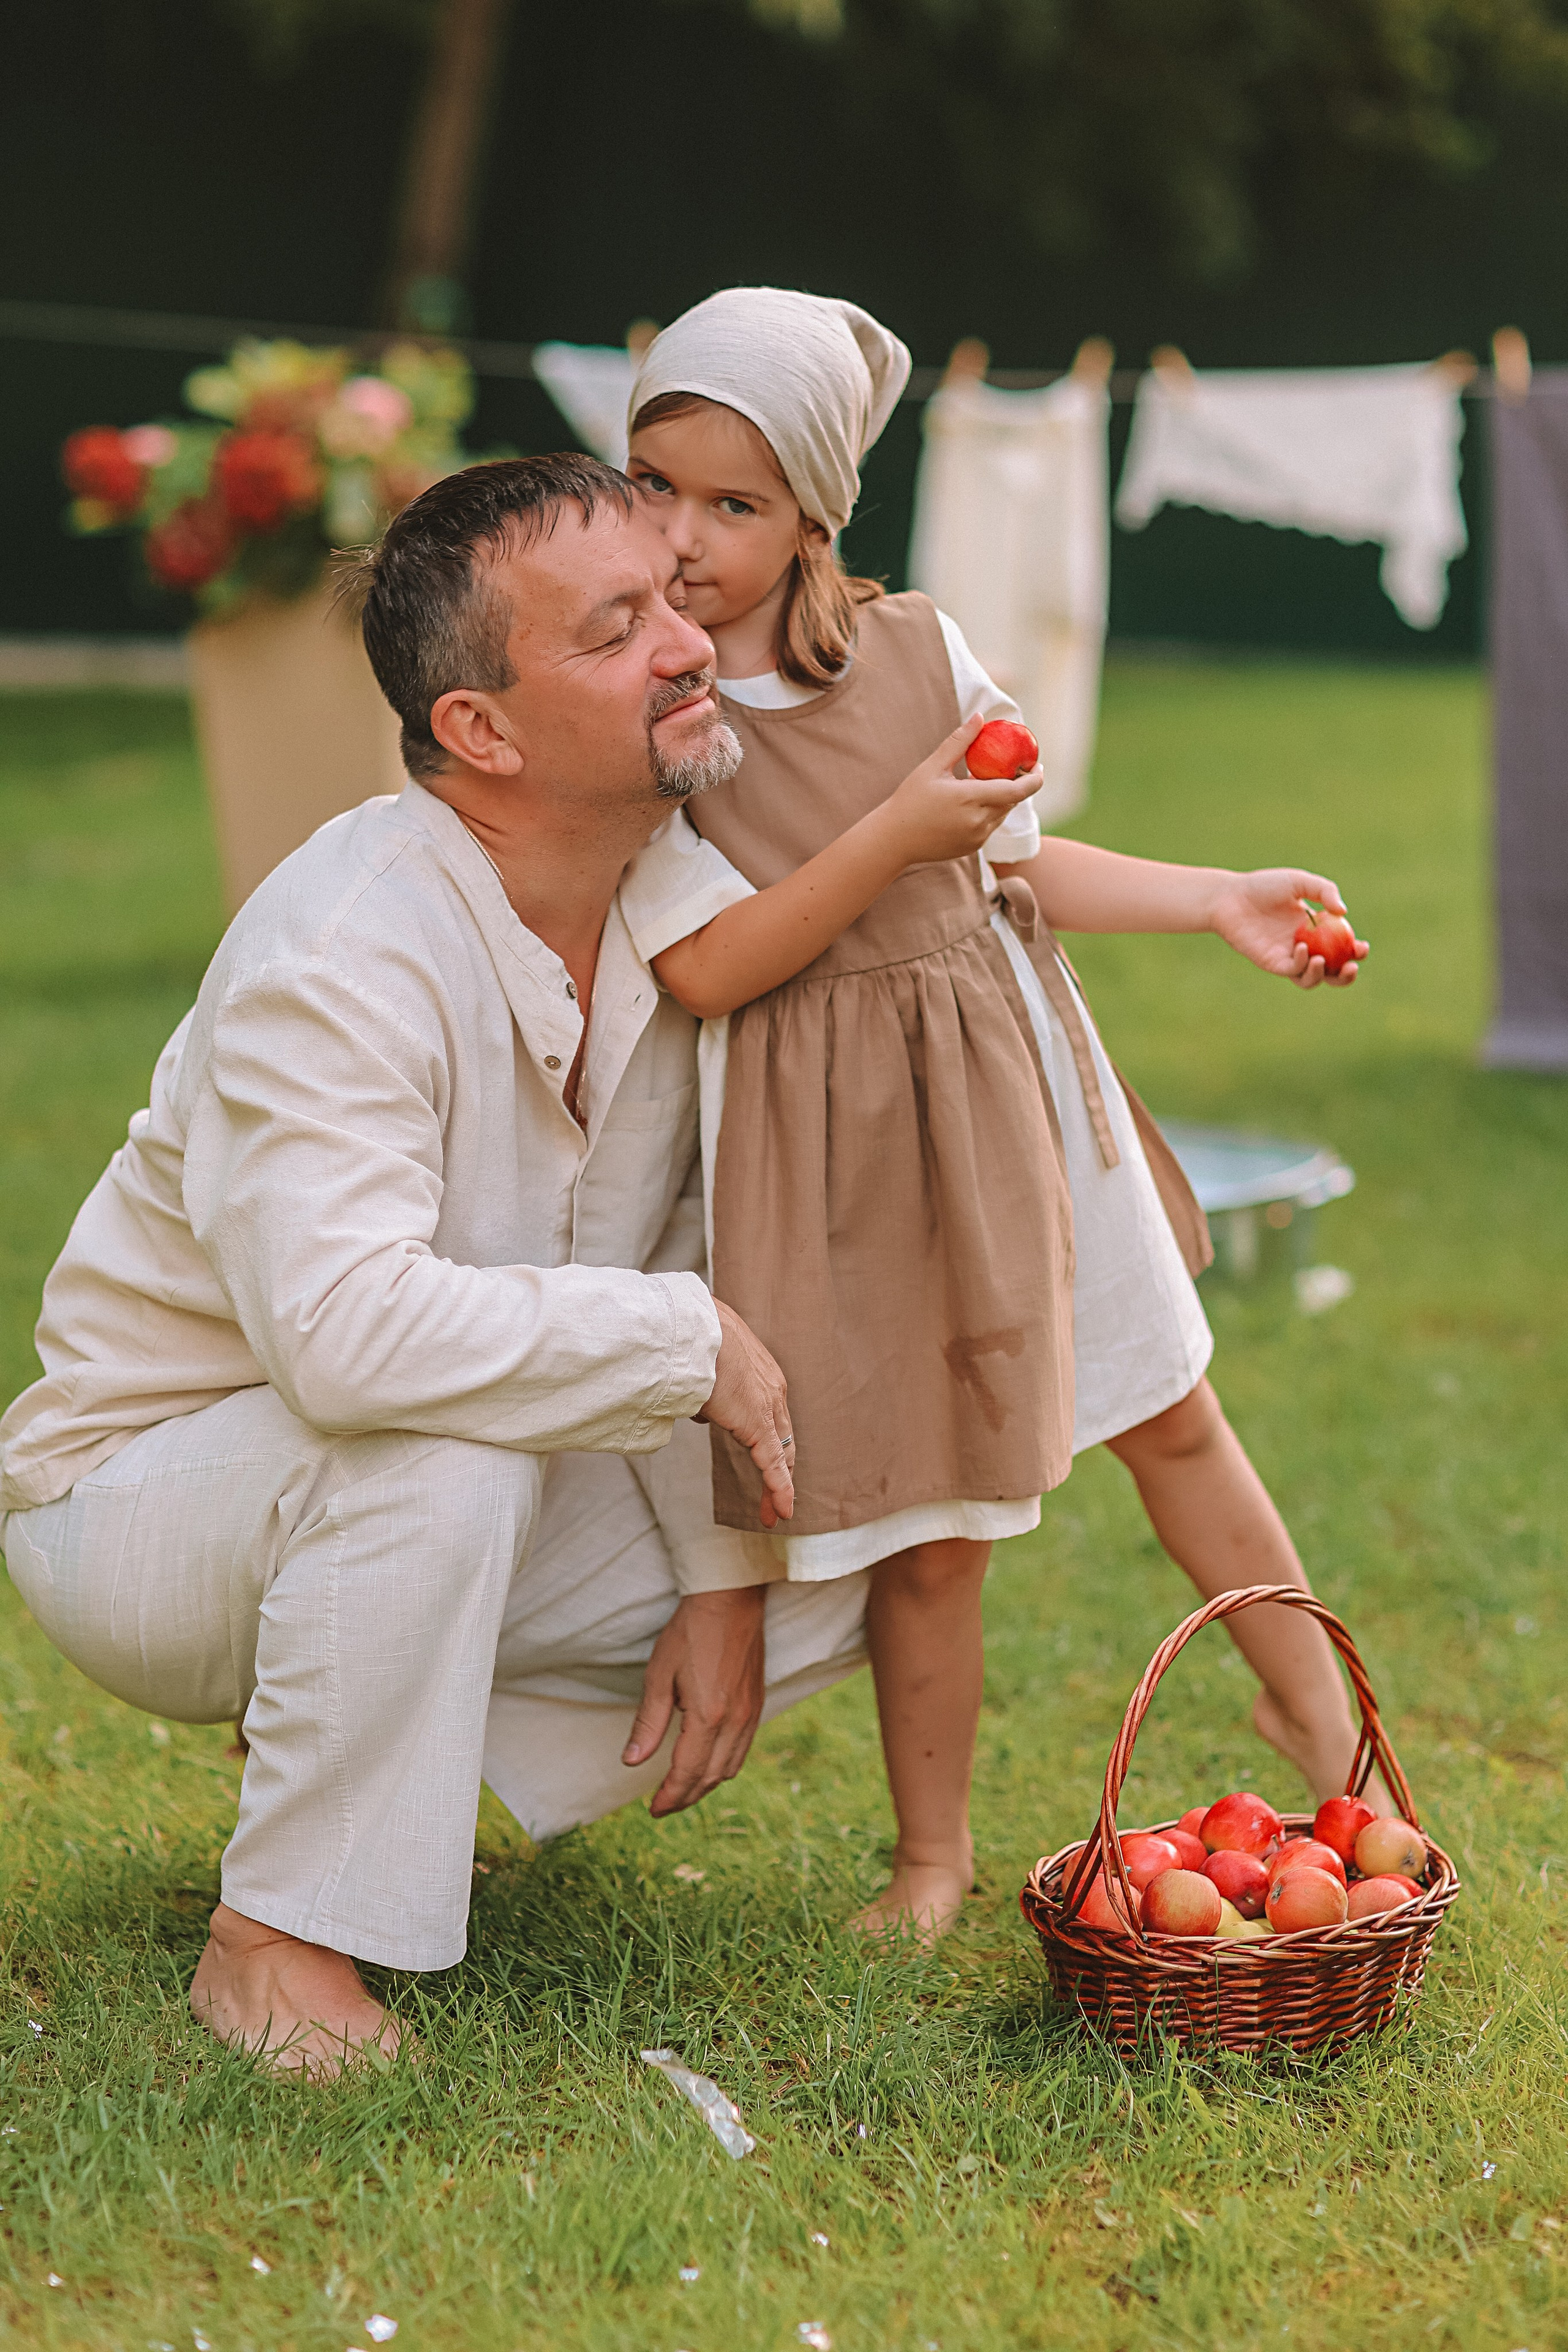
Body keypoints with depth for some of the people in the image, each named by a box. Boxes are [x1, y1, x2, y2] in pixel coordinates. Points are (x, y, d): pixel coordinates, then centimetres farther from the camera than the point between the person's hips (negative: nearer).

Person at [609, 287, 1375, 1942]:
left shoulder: (919, 653, 0)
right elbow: (707, 969, -18)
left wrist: (1218, 900, 5)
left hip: (1005, 1080, 4)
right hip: (829, 1144, -3)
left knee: (1170, 1416, 17)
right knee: (924, 1528, 3)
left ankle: (1312, 1704, 38)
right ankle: (933, 1854, 25)